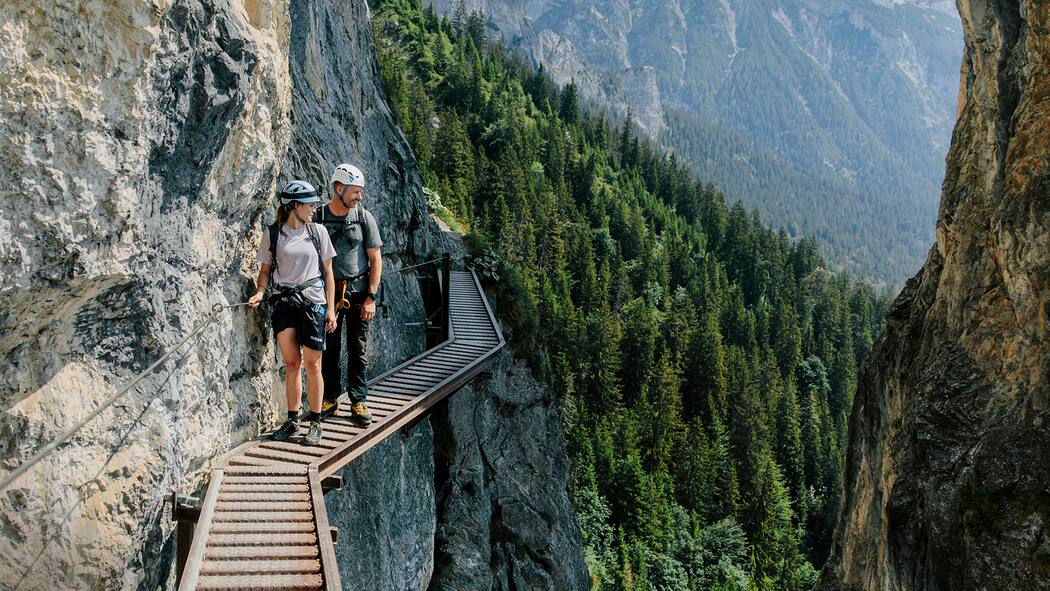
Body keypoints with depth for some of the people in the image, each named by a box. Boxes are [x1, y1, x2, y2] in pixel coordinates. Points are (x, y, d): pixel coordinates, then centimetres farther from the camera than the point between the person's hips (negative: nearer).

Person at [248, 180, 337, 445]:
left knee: (312, 364, 0)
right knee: (291, 363, 4)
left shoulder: (318, 231, 4)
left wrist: (330, 308, 2)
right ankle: (292, 421, 16)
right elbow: (265, 269, 10)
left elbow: (328, 272, 6)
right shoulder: (273, 233, 3)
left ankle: (315, 422, 10)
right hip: (284, 302, 1)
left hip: (313, 302, -1)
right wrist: (259, 292, -9)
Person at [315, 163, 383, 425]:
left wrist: (371, 297, -7)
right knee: (329, 349, 6)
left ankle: (358, 402, 11)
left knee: (358, 350, 4)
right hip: (328, 292, 0)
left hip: (358, 292, 0)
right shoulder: (318, 218, 0)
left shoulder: (364, 217, -1)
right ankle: (330, 400, 17)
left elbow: (375, 259, -1)